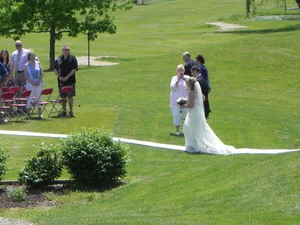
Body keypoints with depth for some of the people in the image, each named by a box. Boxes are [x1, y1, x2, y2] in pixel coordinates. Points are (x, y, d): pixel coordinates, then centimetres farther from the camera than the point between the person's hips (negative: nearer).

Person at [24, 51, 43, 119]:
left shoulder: (38, 63, 6)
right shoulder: (26, 65, -1)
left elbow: (41, 72, 5)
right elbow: (26, 75, -6)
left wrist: (39, 80, -7)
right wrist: (32, 82, -13)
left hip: (38, 83, 3)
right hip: (30, 84, -3)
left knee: (38, 97, 5)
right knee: (30, 98, -3)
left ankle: (40, 113, 9)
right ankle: (28, 113, 2)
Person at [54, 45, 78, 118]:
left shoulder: (72, 58, -1)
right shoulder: (59, 59, 8)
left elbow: (74, 69, -8)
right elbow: (55, 69, 9)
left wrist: (67, 77, -14)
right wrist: (59, 76, -7)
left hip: (70, 81, -3)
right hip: (61, 81, 3)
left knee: (70, 96, -4)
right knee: (63, 96, 8)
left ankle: (71, 111, 2)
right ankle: (64, 111, 17)